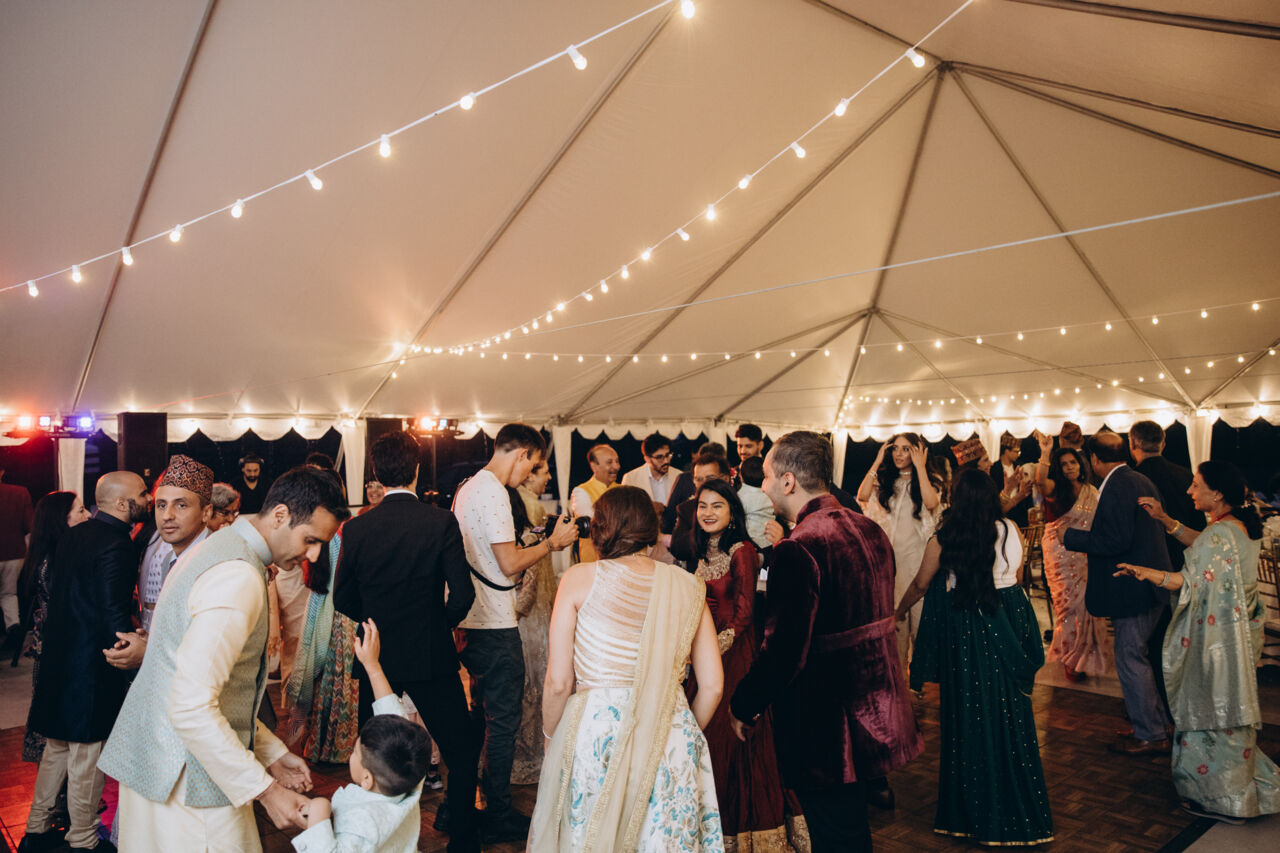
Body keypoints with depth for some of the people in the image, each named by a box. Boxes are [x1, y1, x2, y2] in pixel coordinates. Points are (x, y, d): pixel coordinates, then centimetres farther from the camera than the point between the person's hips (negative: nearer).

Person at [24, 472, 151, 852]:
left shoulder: (73, 535, 5)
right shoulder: (115, 545, -22)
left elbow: (57, 594, 14)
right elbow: (116, 618, -25)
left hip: (58, 658, 9)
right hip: (92, 666, -9)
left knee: (56, 749, 23)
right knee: (87, 757, 7)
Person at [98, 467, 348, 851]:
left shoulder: (218, 547, 9)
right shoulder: (240, 576, -24)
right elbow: (191, 709, -30)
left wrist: (270, 752, 13)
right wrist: (264, 789, -23)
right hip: (185, 780, -10)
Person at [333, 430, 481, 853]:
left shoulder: (356, 528, -6)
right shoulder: (441, 522, -13)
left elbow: (343, 601, 1)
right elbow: (462, 595, -15)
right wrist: (441, 623, 5)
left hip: (376, 658, 3)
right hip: (432, 658, -3)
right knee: (463, 753, 13)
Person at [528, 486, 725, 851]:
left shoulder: (580, 578, -6)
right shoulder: (688, 587, 1)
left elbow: (558, 683, -8)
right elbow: (712, 686, 2)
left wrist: (551, 736, 10)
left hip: (595, 735, -2)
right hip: (670, 740, 2)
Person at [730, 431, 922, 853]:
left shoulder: (799, 549, -25)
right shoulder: (870, 530, 3)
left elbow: (783, 650, -26)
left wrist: (743, 706, -10)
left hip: (824, 728, -9)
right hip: (872, 712, 9)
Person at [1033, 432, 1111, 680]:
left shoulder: (1091, 491, 9)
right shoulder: (1055, 489, -6)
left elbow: (1098, 523, 14)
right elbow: (1041, 480, -30)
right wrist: (1045, 454, -44)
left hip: (1085, 555, 4)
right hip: (1061, 555, -4)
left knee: (1087, 603, 7)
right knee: (1068, 604, 0)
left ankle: (1087, 657, 25)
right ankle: (1071, 659, 17)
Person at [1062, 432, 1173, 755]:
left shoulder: (1116, 488, -20)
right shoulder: (1141, 481, 12)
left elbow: (1116, 540, -25)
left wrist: (1071, 537, -15)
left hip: (1132, 587, -10)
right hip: (1150, 582, 10)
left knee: (1130, 659, 1)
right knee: (1136, 658, 19)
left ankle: (1150, 736, 12)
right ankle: (1155, 728, 30)